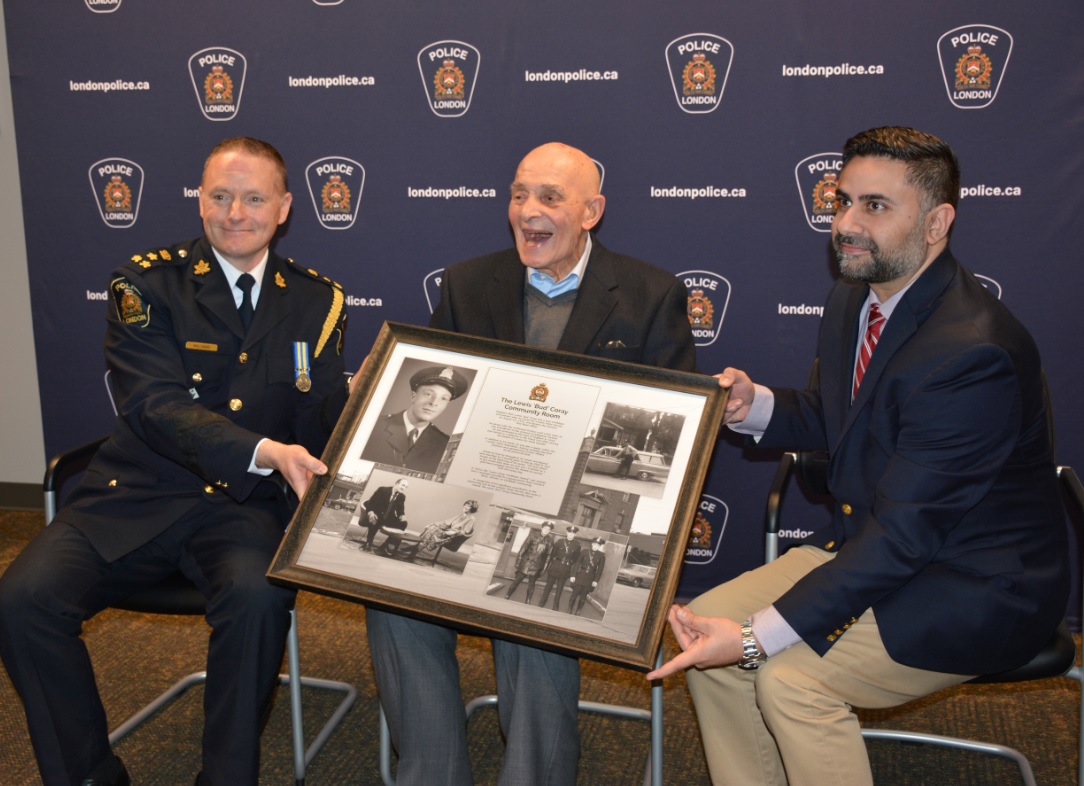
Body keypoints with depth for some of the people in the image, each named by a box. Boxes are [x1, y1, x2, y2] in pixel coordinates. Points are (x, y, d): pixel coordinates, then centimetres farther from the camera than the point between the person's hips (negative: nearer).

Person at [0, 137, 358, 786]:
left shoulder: (316, 301, 8)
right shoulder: (147, 283, 1)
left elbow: (323, 421, 3)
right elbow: (157, 408, -13)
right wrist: (264, 452, -29)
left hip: (248, 506, 0)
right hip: (138, 497, 0)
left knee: (257, 599, -32)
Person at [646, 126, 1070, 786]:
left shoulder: (972, 351, -29)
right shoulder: (855, 300, 1)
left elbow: (904, 534, -30)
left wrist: (757, 636, -31)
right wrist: (753, 405, -5)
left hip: (979, 587, -9)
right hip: (876, 540, 9)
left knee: (793, 675, -25)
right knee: (704, 625, -3)